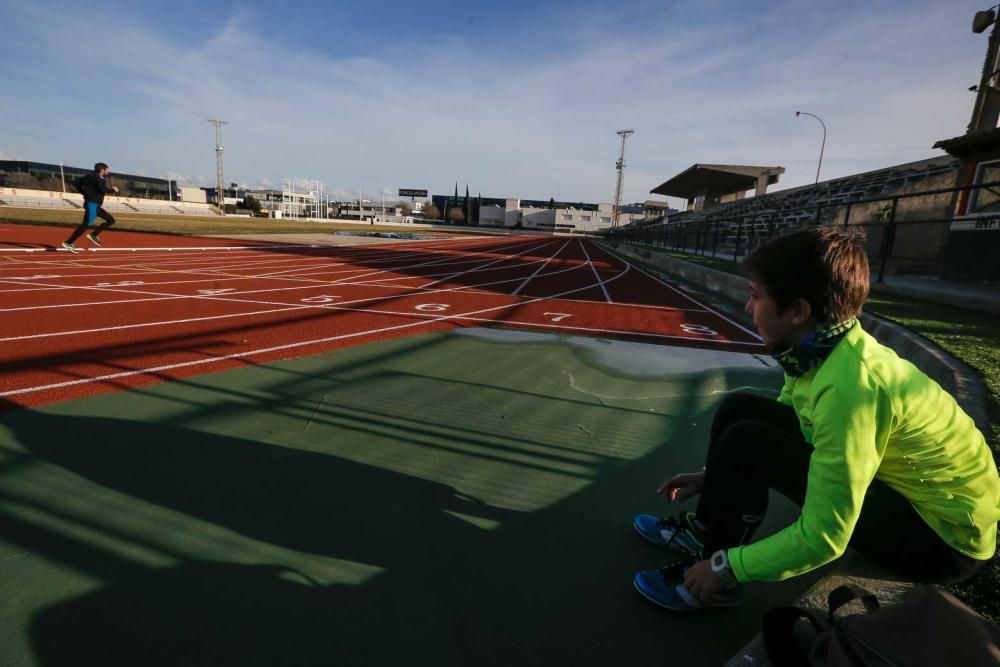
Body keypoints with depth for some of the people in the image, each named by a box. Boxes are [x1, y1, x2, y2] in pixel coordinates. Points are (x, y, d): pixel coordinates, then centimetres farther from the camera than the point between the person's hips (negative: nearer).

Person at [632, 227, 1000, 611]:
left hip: (943, 534, -8)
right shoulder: (821, 351, -7)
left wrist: (726, 567, -19)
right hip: (896, 483, 8)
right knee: (739, 410, -1)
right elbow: (780, 428, 11)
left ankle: (713, 584, -2)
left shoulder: (851, 384, -33)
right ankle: (706, 529, 14)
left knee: (747, 442, -24)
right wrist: (716, 476, 8)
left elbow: (825, 539, -30)